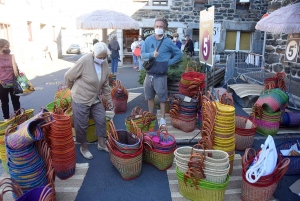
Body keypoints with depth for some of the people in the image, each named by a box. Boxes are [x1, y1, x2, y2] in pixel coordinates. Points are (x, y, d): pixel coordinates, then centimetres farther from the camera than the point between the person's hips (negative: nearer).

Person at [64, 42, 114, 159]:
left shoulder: (105, 64, -4)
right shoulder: (84, 61, -24)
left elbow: (105, 84, 6)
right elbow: (68, 76, -14)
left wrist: (109, 100, 8)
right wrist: (75, 90, 1)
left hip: (96, 99, 6)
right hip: (81, 99, -6)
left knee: (101, 120, 12)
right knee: (82, 125, 6)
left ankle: (101, 144, 31)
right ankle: (83, 147, 27)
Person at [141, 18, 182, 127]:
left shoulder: (168, 42, -3)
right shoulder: (148, 40, 3)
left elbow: (179, 54, 5)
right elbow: (142, 55, -2)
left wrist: (168, 63, -4)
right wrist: (152, 54, -21)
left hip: (161, 75, -3)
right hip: (149, 74, 3)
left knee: (162, 98, 4)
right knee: (149, 97, 15)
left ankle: (162, 118, 17)